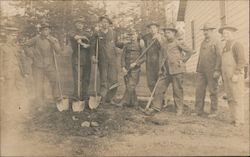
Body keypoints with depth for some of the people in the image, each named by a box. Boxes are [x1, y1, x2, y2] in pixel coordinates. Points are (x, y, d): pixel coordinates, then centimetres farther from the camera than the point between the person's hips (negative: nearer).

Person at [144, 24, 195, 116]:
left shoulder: (178, 43, -3)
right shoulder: (163, 44, 15)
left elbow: (190, 52, -1)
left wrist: (183, 60, -3)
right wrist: (161, 69, 15)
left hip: (176, 70, -5)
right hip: (165, 70, 6)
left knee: (177, 90, 2)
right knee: (159, 88, 1)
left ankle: (179, 110, 14)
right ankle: (155, 107, 8)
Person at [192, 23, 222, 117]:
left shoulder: (216, 42, -4)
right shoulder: (203, 43, 18)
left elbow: (219, 57, -11)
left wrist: (217, 70, -17)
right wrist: (198, 69, 16)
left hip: (212, 71, -6)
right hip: (202, 71, 7)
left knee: (213, 91, 1)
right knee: (199, 90, 3)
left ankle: (213, 111, 9)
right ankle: (198, 110, 9)